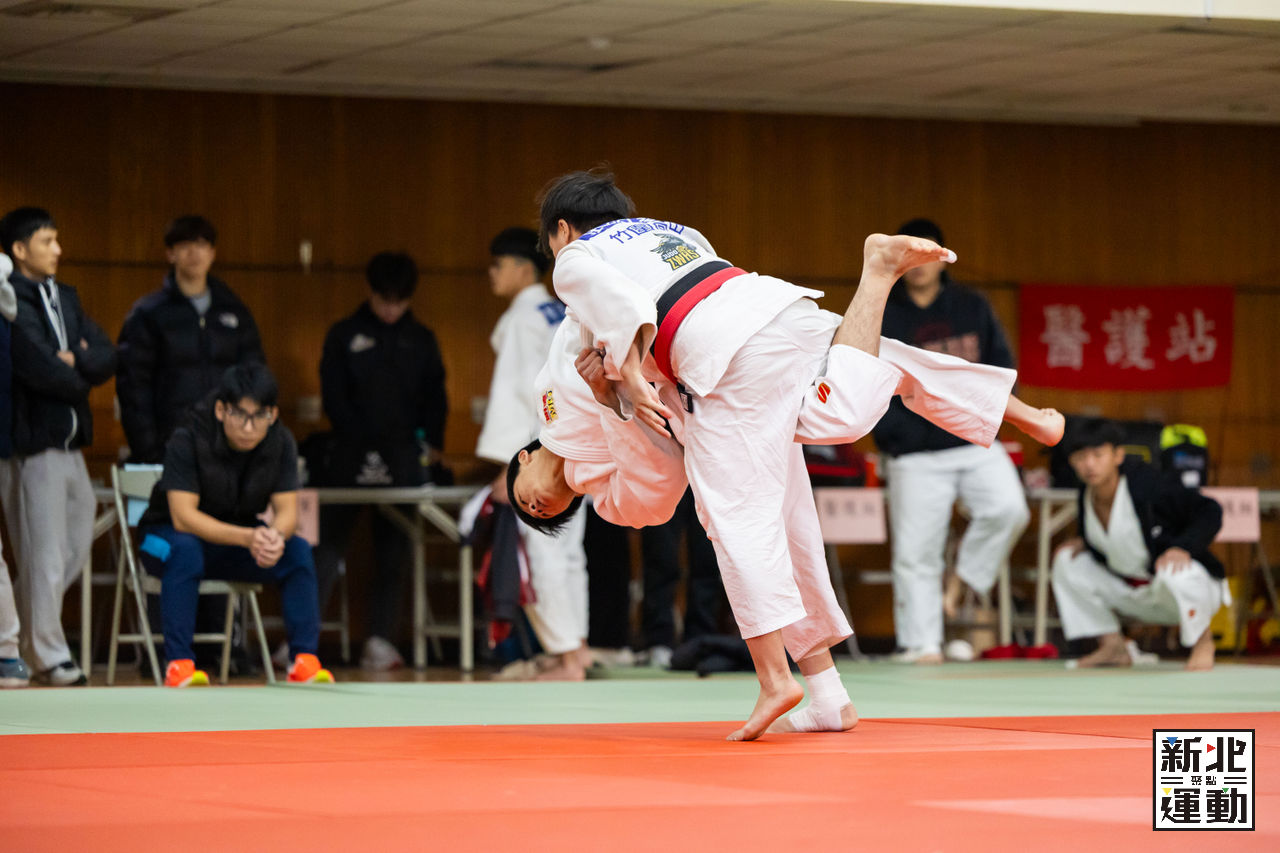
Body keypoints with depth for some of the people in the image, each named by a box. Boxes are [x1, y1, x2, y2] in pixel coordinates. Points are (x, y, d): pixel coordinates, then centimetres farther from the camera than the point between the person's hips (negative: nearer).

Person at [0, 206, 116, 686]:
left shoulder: (65, 298, 17)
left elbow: (106, 357, 9)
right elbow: (40, 369, -19)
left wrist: (73, 364, -10)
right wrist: (79, 380, -1)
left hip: (71, 441, 8)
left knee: (77, 542, 10)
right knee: (45, 554, -5)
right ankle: (49, 655, 1)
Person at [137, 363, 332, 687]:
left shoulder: (281, 443, -10)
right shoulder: (187, 441, -24)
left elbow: (287, 510, -12)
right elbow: (183, 517, -30)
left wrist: (276, 536, -38)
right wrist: (247, 538, -44)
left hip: (237, 538, 4)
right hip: (169, 536, -4)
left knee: (299, 551, -21)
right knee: (185, 551, -38)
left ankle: (305, 660, -20)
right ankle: (178, 665, -36)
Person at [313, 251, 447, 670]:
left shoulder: (421, 341, 13)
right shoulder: (344, 336, 6)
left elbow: (435, 399, 12)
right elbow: (334, 398, 1)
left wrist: (431, 444, -5)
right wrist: (366, 444, -10)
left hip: (403, 462, 2)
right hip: (351, 460, -2)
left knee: (393, 553, 0)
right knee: (327, 545, -7)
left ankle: (380, 639, 1)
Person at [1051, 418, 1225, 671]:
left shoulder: (1149, 485, -25)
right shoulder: (1087, 498, -4)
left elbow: (1209, 512, -22)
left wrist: (1183, 548, -36)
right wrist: (1083, 543, -2)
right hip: (1136, 598, 7)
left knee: (1173, 574, -43)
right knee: (1066, 563, 2)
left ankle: (1203, 641, -10)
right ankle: (1113, 646, 10)